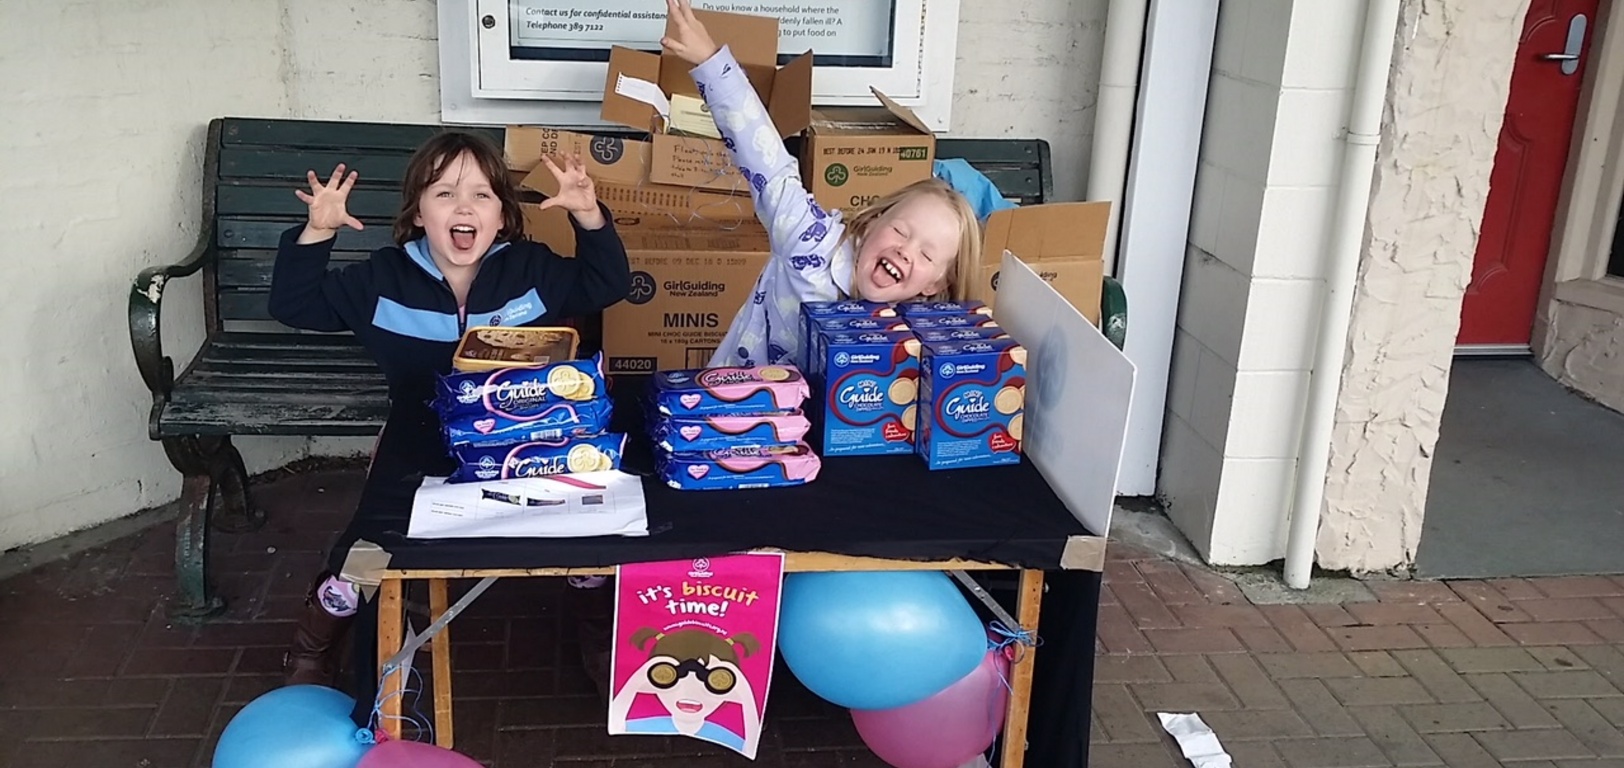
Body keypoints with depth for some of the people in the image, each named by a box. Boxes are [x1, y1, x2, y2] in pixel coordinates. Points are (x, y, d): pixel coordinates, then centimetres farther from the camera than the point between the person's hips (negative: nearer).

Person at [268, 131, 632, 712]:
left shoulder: (532, 270, -5)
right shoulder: (383, 280, -4)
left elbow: (608, 284, 1)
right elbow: (294, 305, 1)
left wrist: (589, 218, -16)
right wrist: (315, 234, -15)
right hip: (417, 457, 0)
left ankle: (602, 640, 20)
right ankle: (311, 648, 27)